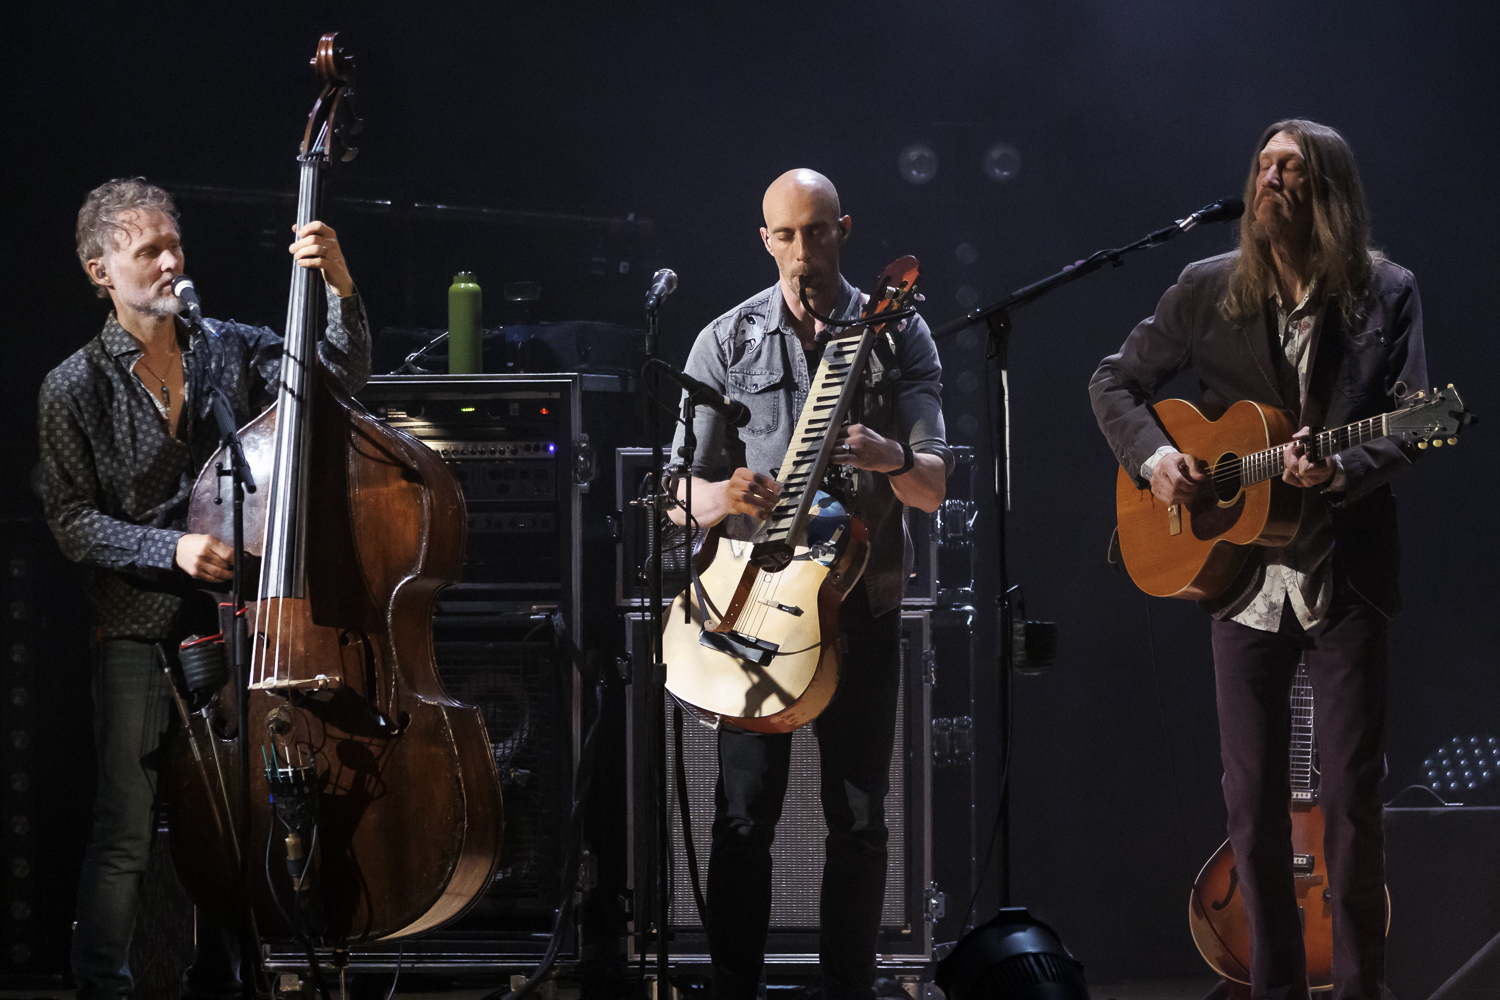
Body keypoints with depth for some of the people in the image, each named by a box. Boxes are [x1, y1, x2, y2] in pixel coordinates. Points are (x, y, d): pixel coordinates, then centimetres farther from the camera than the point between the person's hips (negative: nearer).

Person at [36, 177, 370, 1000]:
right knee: (126, 833, -8)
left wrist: (340, 288, -21)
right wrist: (171, 548, -17)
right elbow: (73, 523, -3)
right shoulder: (76, 387, -1)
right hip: (140, 632, -3)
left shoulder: (231, 351, 7)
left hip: (237, 623, 3)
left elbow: (342, 375, -4)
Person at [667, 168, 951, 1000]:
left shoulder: (899, 336, 3)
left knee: (859, 816, 2)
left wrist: (892, 460, -25)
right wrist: (717, 498, -20)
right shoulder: (726, 342, 3)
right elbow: (679, 491, 3)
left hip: (860, 602, 0)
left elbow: (933, 488, -2)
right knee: (744, 814, -4)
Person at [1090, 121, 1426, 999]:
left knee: (1353, 795, -1)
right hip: (1243, 574, 2)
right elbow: (1116, 382, 11)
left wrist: (1341, 471, -25)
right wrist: (1152, 455, -8)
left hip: (1348, 576, -2)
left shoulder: (1387, 294, -1)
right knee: (1253, 799, 4)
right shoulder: (1210, 291, 4)